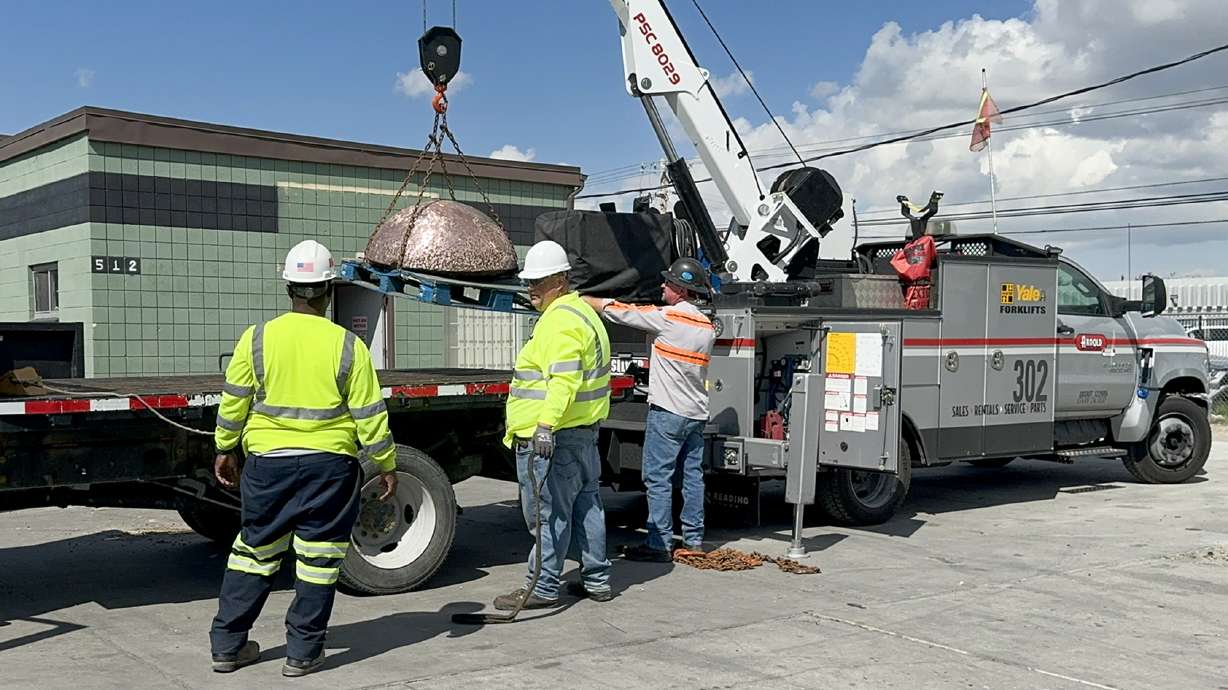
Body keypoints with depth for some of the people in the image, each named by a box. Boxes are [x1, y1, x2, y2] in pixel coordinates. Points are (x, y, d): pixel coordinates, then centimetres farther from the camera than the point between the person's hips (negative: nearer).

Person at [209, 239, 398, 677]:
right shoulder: (347, 346, -7)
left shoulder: (257, 338, -3)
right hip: (329, 464, -2)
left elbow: (233, 403, 3)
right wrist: (387, 465, 6)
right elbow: (369, 416, -5)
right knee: (318, 558, 8)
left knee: (256, 552, 16)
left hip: (268, 462, 2)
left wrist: (224, 450, 18)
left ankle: (227, 645, 22)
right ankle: (303, 653, 13)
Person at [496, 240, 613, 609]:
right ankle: (597, 580, 23)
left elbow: (564, 380, -28)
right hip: (585, 428, 11)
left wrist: (545, 425, -35)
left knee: (549, 511, -3)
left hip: (554, 434, -11)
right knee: (586, 503, 15)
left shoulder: (560, 320, -16)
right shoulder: (582, 311, 18)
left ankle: (542, 587, 4)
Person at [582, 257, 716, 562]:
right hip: (697, 412, 8)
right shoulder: (707, 325, 11)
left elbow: (620, 311, -7)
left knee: (657, 477, -4)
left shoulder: (668, 317, -11)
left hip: (668, 411, -8)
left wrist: (580, 298, 3)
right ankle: (694, 540, 14)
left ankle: (659, 544, -5)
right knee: (693, 475, 10)